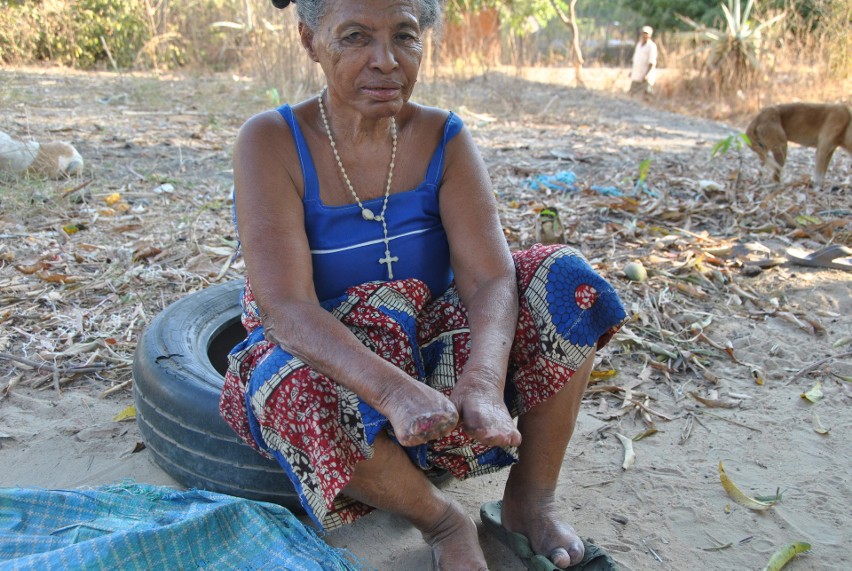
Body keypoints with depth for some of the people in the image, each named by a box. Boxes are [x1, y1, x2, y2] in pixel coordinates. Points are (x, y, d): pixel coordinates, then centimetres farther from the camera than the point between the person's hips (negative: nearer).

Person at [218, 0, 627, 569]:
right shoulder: (271, 142, -16)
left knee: (563, 277, -18)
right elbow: (285, 307, -28)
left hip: (436, 346, 3)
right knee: (303, 393, -38)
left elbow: (491, 279, -20)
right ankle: (442, 519, -12)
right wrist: (394, 390, -46)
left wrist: (484, 386, -41)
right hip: (324, 361, -2)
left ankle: (532, 498, -8)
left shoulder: (444, 139, -8)